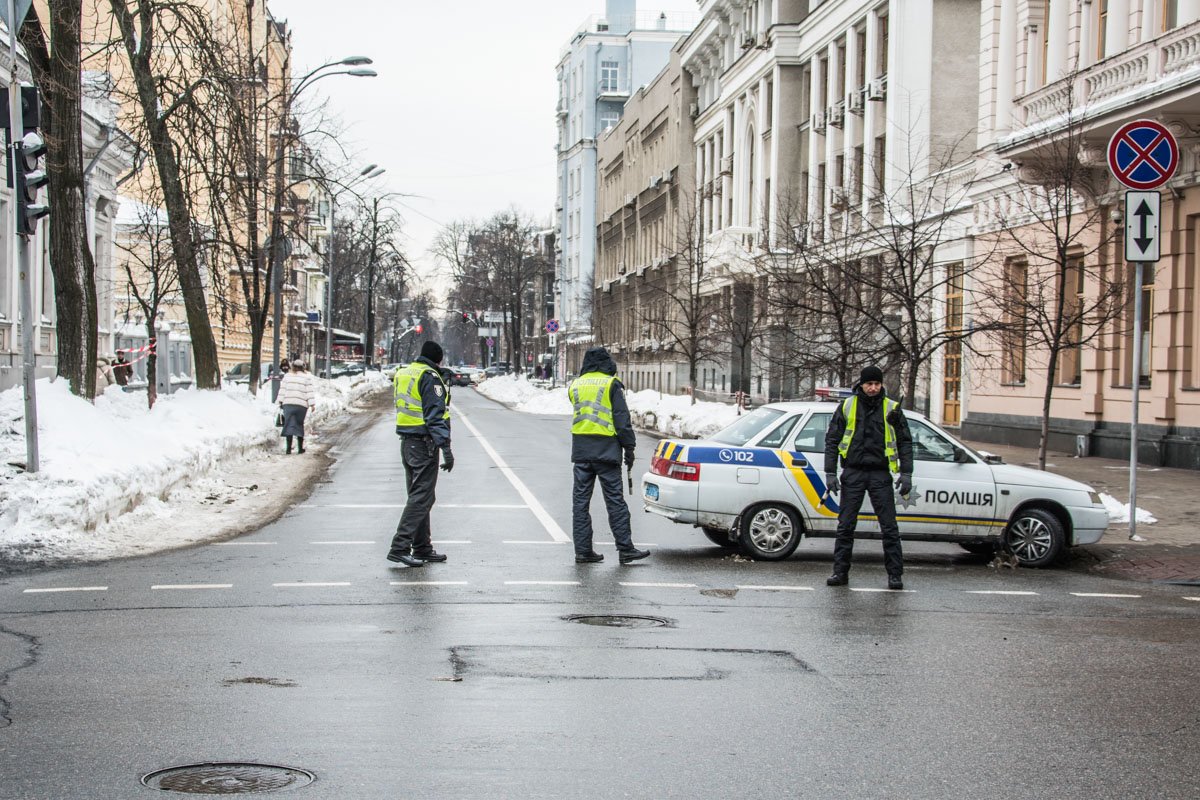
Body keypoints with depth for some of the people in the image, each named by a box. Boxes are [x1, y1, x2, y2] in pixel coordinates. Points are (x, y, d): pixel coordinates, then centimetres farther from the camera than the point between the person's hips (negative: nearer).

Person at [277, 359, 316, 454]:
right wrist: (312, 404, 0)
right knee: (299, 425, 12)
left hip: (288, 404, 1)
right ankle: (300, 447, 15)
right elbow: (310, 392, -2)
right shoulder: (307, 377, 1)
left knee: (289, 425, -1)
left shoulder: (287, 376, 7)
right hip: (301, 405, 0)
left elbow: (282, 389, 7)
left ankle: (288, 449, -11)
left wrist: (280, 401, 12)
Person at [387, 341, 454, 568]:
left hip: (407, 443, 9)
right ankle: (399, 547, -13)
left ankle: (422, 548, 22)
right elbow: (435, 415, -19)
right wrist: (446, 448, -20)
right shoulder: (430, 377, -13)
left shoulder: (404, 374, 14)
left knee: (418, 495, 16)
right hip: (424, 444, -9)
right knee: (421, 498, -8)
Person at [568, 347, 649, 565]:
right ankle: (625, 548, -3)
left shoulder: (575, 385, 12)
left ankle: (583, 550, 6)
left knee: (581, 499, 6)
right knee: (615, 499, -3)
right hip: (606, 448, -4)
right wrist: (629, 446, -4)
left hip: (580, 448, 5)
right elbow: (622, 418, -7)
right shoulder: (611, 384, -4)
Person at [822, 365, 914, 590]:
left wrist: (906, 474, -1)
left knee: (889, 526, -2)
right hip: (853, 473, 1)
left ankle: (895, 574, 4)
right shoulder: (846, 407, 5)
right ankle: (840, 571, 10)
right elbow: (831, 440, 7)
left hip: (880, 474, -1)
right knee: (845, 526, 3)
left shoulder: (892, 409, 5)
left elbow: (905, 442, 8)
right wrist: (830, 473, 0)